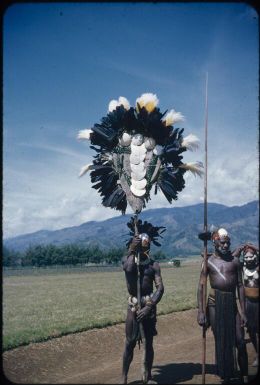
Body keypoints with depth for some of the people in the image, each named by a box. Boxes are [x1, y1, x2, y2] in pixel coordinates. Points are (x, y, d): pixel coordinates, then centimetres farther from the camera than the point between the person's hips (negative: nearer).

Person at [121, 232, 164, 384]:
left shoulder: (153, 264, 1)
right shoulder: (128, 259, 1)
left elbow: (160, 288, -5)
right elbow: (128, 268, -24)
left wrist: (149, 307, -15)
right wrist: (132, 250, -18)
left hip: (149, 305, 1)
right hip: (133, 305, -1)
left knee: (149, 343, 7)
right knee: (130, 343, 2)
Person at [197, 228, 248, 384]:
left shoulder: (235, 260, 4)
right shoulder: (208, 261, 1)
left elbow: (240, 286, 5)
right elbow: (201, 287, -1)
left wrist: (243, 311, 1)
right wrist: (201, 311, -8)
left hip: (232, 303, 1)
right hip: (215, 304, -1)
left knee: (240, 342, -2)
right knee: (221, 342, 7)